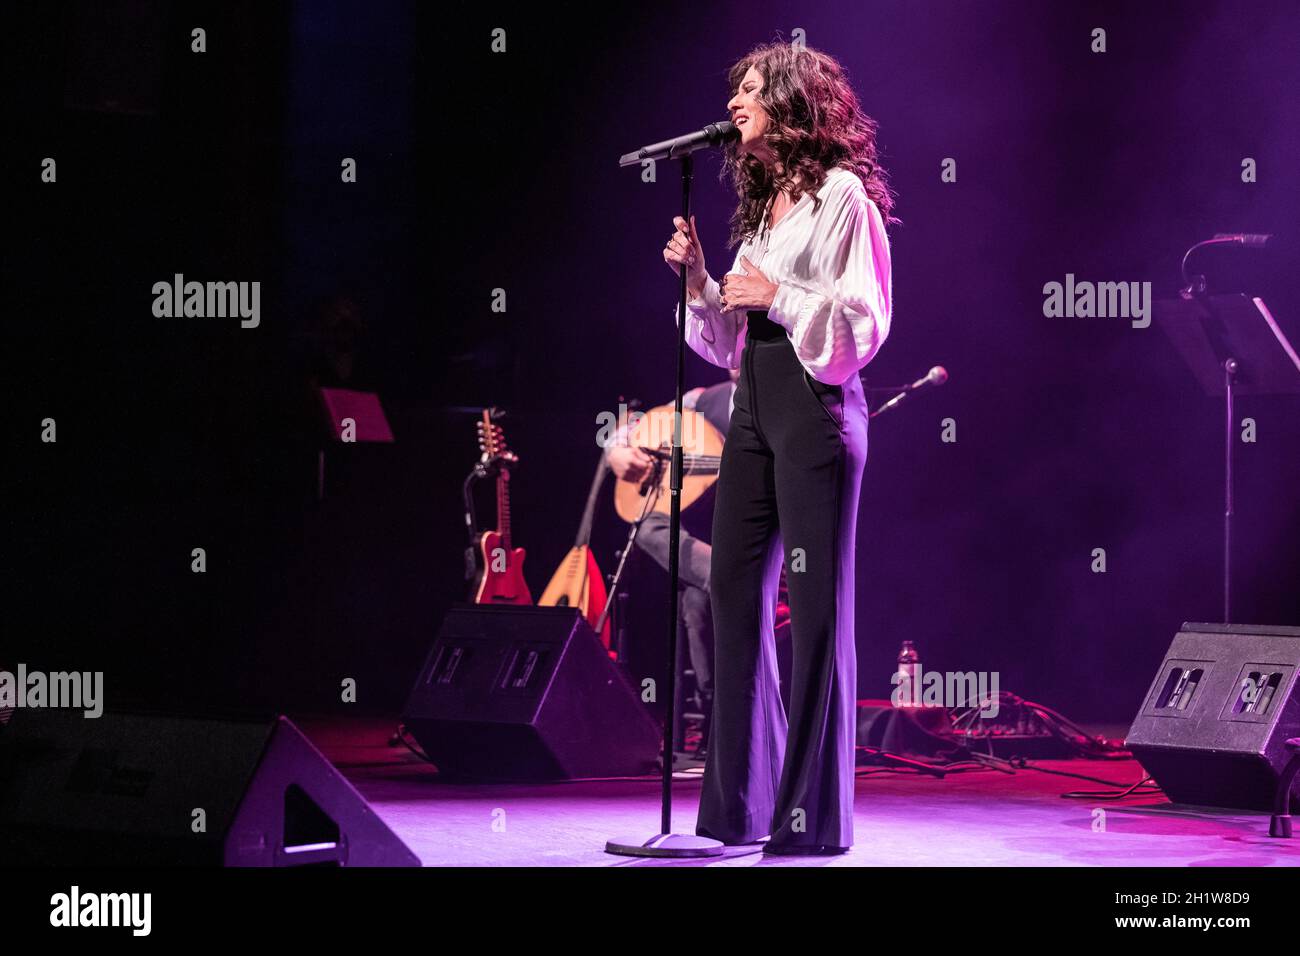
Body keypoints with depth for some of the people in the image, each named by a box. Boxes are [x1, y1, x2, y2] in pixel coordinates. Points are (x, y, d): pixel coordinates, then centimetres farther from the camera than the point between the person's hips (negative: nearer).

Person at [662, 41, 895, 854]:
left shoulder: (842, 194, -5)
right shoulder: (762, 202, 19)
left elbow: (867, 321, -11)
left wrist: (780, 296, -16)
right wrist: (698, 280, 6)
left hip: (815, 404, -8)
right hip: (755, 403, 8)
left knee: (815, 602, -6)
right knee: (735, 591, 5)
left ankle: (814, 814, -3)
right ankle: (741, 804, 10)